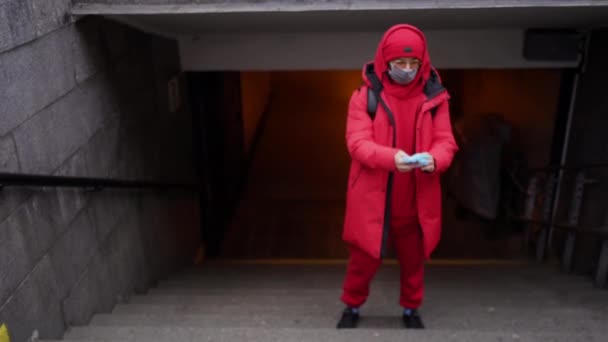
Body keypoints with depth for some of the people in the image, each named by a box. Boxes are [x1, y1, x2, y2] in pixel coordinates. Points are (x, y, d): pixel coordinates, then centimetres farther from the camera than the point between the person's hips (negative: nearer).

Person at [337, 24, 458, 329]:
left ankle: (411, 310, 40)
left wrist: (434, 159, -26)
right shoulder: (365, 96, -7)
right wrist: (391, 158, -32)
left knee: (413, 260, 18)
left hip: (416, 201, 2)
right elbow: (357, 143, -14)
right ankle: (352, 307, 35)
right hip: (372, 199, -2)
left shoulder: (434, 97, -1)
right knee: (364, 259, 11)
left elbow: (446, 142, -2)